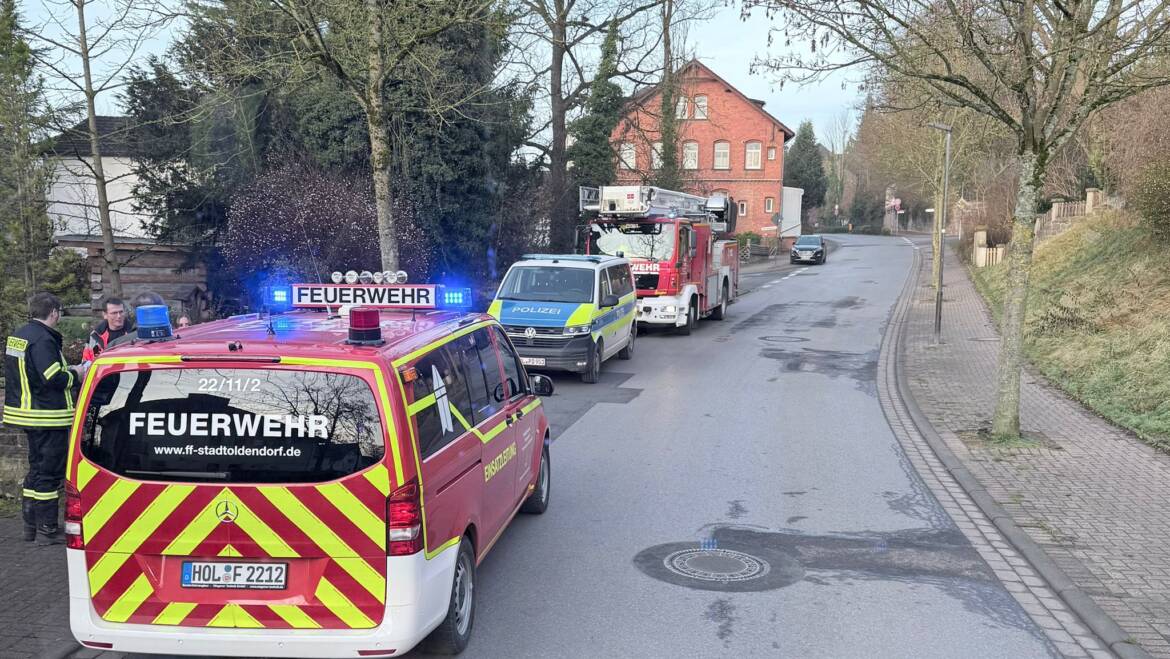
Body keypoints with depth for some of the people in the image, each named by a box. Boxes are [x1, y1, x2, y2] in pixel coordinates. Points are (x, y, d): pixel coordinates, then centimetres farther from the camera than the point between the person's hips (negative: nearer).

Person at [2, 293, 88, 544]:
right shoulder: (43, 340, -20)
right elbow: (53, 380, -25)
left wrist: (66, 370, 11)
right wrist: (75, 375, -7)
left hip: (27, 411, 10)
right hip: (47, 416, -10)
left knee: (37, 468, 19)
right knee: (50, 471, -3)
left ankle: (31, 524, 26)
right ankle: (47, 529, 3)